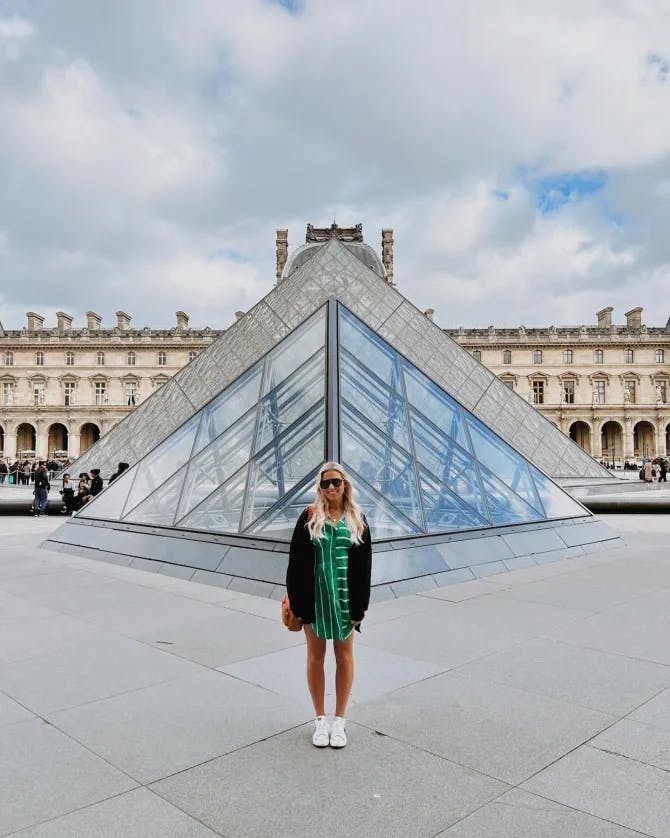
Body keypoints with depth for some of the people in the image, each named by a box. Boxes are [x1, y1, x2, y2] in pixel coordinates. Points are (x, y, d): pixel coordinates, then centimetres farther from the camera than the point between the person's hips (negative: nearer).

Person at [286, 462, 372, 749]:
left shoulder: (357, 519, -1)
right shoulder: (309, 517, -5)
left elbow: (364, 566, 0)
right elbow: (296, 562, -5)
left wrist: (359, 606, -4)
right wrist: (297, 601, -9)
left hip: (344, 596, 1)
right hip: (314, 594, -1)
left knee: (344, 656, 11)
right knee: (315, 656, 10)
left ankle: (340, 720, 28)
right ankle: (320, 720, 28)